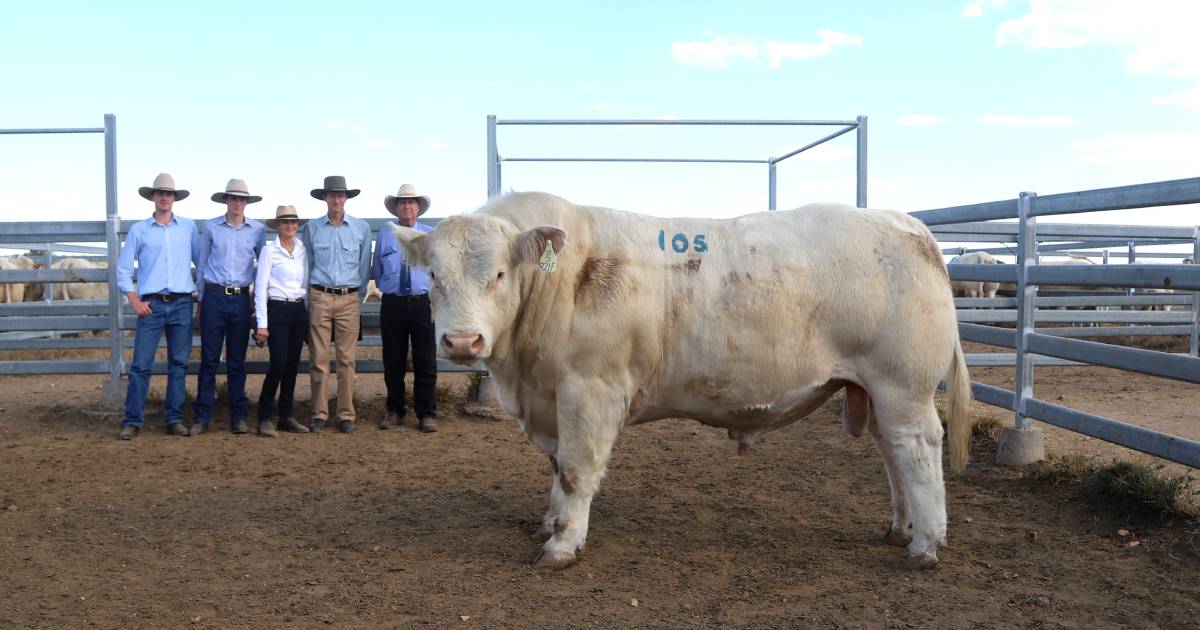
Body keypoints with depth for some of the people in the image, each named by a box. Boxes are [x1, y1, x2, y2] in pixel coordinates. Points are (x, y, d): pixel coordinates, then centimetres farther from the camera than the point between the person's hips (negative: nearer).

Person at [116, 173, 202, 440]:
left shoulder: (188, 227, 10)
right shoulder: (139, 230, 6)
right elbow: (123, 269, 6)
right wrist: (135, 302, -2)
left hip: (181, 304, 2)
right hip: (151, 305, -1)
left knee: (178, 364, 5)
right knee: (141, 364, -4)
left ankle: (174, 419, 12)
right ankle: (132, 421, 1)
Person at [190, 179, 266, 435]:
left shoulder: (257, 230, 5)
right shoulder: (211, 227, 4)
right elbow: (201, 265, 11)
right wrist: (201, 299, 12)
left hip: (242, 299, 1)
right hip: (214, 297, -1)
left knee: (237, 361, 6)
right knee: (209, 359, 1)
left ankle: (238, 417, 12)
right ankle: (202, 417, 7)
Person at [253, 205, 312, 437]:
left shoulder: (303, 251, 10)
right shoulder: (269, 251, -4)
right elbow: (260, 288, -6)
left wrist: (308, 315, 10)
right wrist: (262, 323, -11)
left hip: (299, 311, 5)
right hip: (277, 310, -5)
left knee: (292, 365, 8)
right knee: (278, 364, -11)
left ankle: (286, 416, 17)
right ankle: (265, 418, 1)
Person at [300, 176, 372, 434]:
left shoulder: (362, 228, 7)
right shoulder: (311, 228, 8)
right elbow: (306, 263, 15)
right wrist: (308, 294, 13)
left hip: (349, 299, 0)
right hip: (319, 298, 0)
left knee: (347, 359, 0)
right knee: (318, 359, 0)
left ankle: (346, 415, 5)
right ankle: (319, 414, 7)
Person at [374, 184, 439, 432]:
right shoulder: (384, 236, 8)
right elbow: (376, 270, 16)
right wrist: (389, 287, 10)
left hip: (423, 303, -1)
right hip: (392, 305, 1)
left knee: (425, 362, 0)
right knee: (393, 362, 7)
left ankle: (427, 414, 7)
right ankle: (394, 411, 18)